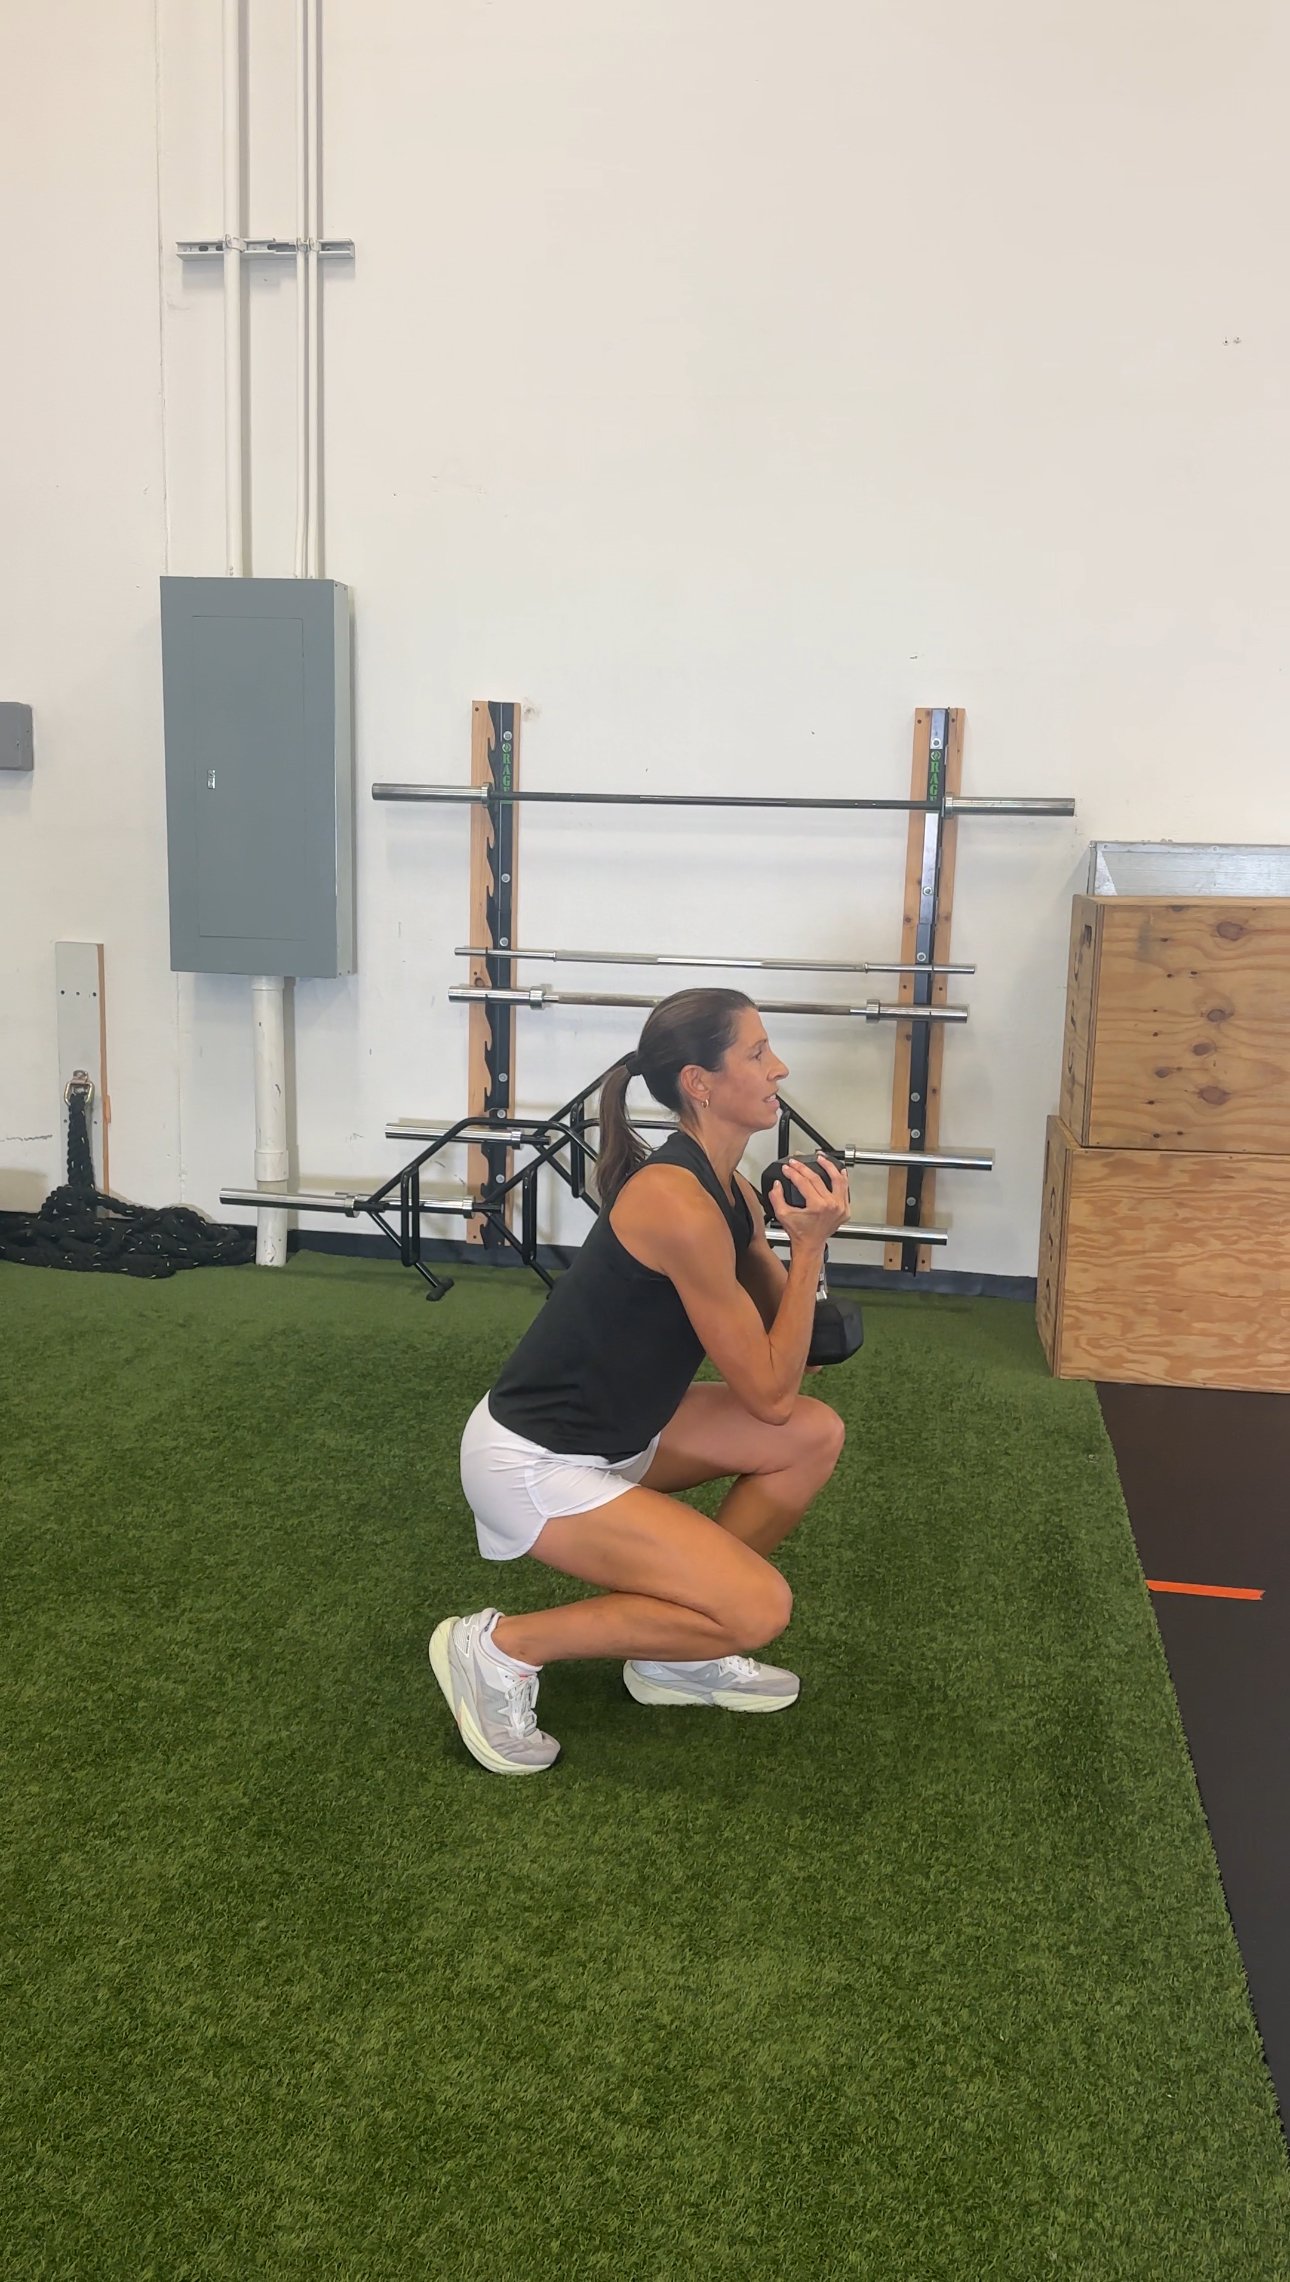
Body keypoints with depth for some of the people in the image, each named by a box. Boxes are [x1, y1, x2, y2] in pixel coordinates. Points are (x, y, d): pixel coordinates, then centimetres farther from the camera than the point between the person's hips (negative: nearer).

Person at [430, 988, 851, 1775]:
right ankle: (500, 1649, -3)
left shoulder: (726, 1191, 3)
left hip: (611, 1430, 10)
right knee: (759, 1609, -15)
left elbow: (790, 1347, 7)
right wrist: (809, 1245, -18)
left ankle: (684, 1656, 15)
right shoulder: (679, 1205, -26)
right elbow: (769, 1393, -20)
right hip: (532, 1458, -10)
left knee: (816, 1435, 5)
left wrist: (808, 1240, -9)